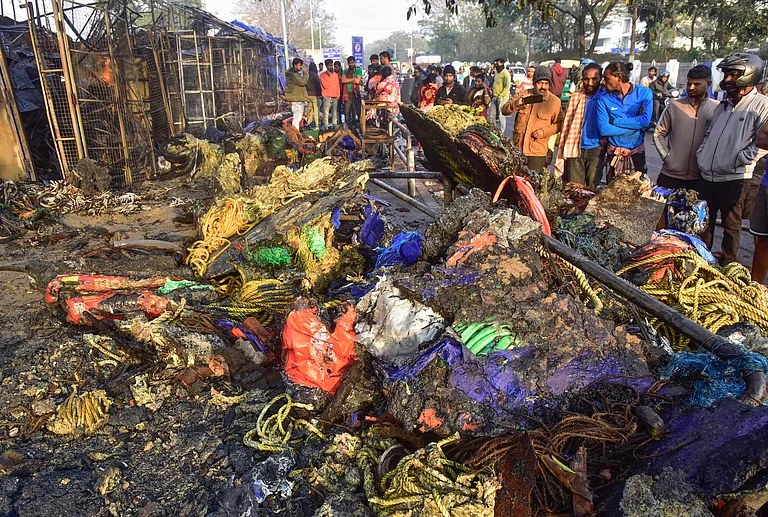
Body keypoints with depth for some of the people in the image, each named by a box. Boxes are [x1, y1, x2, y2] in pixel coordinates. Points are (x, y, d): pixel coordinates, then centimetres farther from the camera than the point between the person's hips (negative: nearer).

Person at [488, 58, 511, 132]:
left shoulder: (506, 73, -11)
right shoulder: (497, 72, 16)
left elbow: (507, 87, -16)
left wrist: (500, 96, -18)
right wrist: (493, 94, 16)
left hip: (502, 98, -9)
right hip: (495, 97, 9)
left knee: (500, 116, -5)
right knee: (491, 115, 10)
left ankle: (501, 132, 3)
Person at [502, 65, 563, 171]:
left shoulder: (555, 101, 1)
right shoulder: (522, 94, 6)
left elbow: (559, 123, 4)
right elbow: (504, 110, 0)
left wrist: (545, 131, -13)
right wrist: (516, 104, -20)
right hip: (517, 148, 3)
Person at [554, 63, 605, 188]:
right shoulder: (576, 96, 5)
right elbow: (566, 123, 6)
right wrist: (561, 152, 2)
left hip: (596, 149, 0)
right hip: (575, 149, 1)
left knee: (592, 188, 1)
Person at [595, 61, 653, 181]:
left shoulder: (644, 93, -3)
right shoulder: (604, 99, -3)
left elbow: (645, 121, -17)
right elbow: (603, 129, -14)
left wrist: (614, 121, -14)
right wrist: (634, 125, -14)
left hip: (637, 152, 0)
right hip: (614, 155, 0)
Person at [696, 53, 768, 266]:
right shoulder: (723, 106, 15)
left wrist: (739, 159, -18)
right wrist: (701, 155, 9)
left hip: (734, 179, -7)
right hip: (707, 175, 7)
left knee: (731, 225, 6)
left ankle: (727, 266, 19)